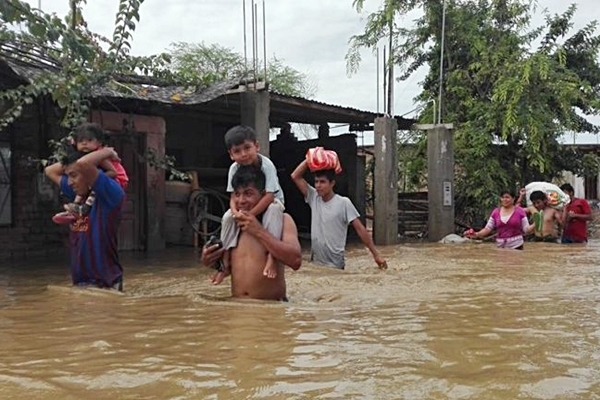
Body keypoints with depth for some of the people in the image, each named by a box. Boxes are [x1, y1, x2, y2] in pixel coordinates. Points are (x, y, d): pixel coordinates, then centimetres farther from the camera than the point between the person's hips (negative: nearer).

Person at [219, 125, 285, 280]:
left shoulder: (267, 165, -29)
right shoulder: (234, 168, -16)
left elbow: (269, 196, -34)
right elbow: (234, 196, -13)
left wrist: (248, 215, -38)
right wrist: (236, 212, -36)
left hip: (271, 201, -4)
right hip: (245, 205, 4)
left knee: (274, 209, -38)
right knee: (227, 217, -21)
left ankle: (271, 255, -40)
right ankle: (226, 256, -8)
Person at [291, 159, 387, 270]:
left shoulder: (344, 203, -10)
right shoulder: (314, 198, 3)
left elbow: (360, 229, -11)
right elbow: (295, 176, 3)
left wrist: (376, 254, -13)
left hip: (335, 265, -5)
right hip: (315, 262, 5)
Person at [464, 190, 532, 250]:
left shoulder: (520, 211, -1)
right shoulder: (496, 212, 5)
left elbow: (526, 229, -1)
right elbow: (487, 229, 3)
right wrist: (476, 234, -12)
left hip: (516, 246, -2)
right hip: (500, 246, 2)